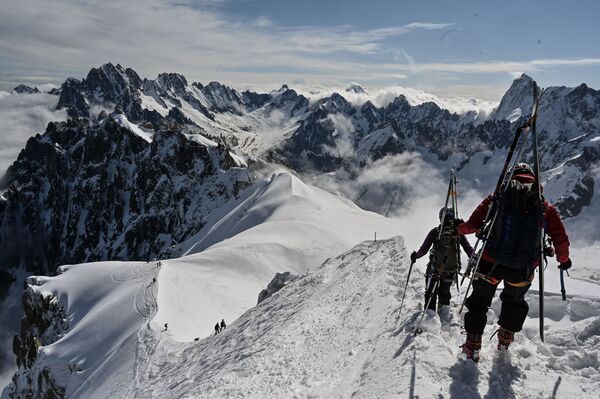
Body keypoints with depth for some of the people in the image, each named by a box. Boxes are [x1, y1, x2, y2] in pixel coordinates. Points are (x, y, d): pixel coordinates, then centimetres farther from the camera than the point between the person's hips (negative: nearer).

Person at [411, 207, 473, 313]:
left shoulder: (435, 232, -11)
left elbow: (424, 250, -11)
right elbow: (469, 249, -3)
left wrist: (415, 255, -1)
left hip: (434, 269, -2)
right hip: (451, 271, 2)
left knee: (430, 294, 13)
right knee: (445, 293, 23)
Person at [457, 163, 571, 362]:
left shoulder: (498, 197, -1)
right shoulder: (545, 206, 5)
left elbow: (473, 224, -5)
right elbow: (561, 239, 5)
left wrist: (460, 228, 17)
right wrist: (563, 259, 25)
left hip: (491, 263, -2)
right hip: (524, 269, 2)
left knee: (479, 300, 18)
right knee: (514, 300, 30)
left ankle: (472, 347, 20)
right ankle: (505, 340, 44)